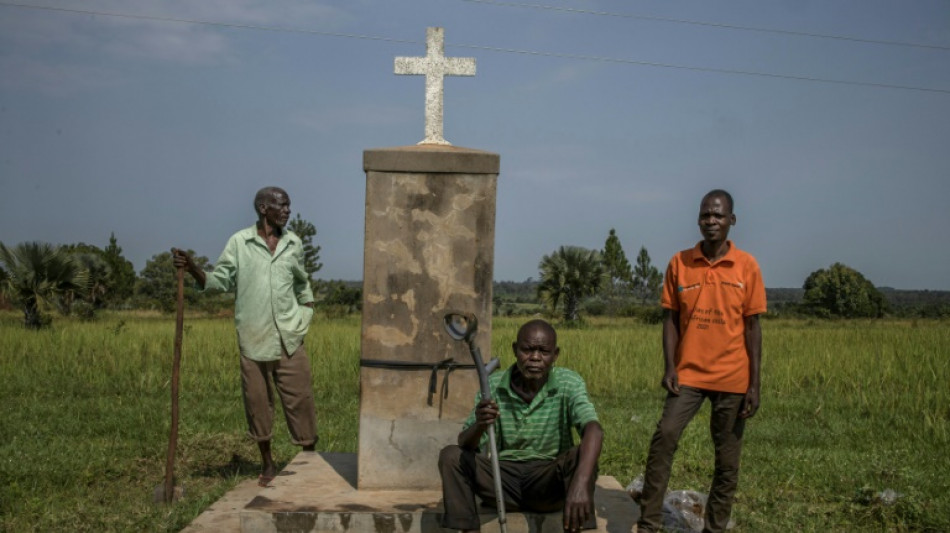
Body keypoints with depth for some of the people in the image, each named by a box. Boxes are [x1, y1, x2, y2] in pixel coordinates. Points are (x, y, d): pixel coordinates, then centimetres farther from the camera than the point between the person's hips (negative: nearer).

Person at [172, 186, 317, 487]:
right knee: (257, 402, 6)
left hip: (289, 338, 2)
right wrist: (192, 269, -17)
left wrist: (306, 316, 12)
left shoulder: (293, 243, 9)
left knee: (300, 399, 1)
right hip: (254, 338, -2)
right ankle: (268, 465, 23)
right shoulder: (239, 242, 0)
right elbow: (219, 280, -1)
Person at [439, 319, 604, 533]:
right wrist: (479, 426, -36)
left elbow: (594, 430, -29)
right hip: (504, 479, 2)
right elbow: (464, 444, -9)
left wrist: (581, 484, -49)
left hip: (549, 482, -2)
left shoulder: (569, 383, -11)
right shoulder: (493, 386, -6)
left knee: (580, 456, -30)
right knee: (451, 456, -19)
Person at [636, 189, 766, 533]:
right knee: (663, 438, -18)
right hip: (688, 374, 0)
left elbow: (752, 327, 0)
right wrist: (669, 368, -8)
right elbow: (670, 319, 4)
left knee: (727, 462, 6)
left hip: (732, 379, 0)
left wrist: (754, 384, -3)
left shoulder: (747, 266, -1)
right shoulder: (679, 263, 2)